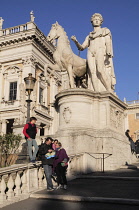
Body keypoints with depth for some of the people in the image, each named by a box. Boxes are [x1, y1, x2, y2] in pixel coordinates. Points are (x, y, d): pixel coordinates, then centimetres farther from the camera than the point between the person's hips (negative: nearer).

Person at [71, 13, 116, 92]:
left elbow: (108, 43, 6)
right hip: (91, 53, 3)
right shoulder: (89, 36, 31)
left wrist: (108, 55, -13)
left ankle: (110, 92, -30)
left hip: (101, 51, -3)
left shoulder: (106, 31, 22)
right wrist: (75, 41, 5)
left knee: (100, 71, -28)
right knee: (93, 73, -19)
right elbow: (81, 47, 25)